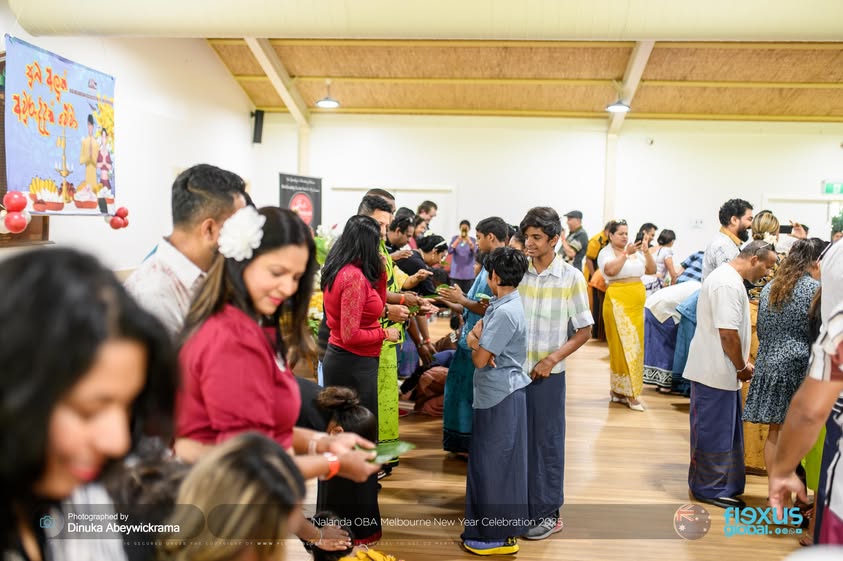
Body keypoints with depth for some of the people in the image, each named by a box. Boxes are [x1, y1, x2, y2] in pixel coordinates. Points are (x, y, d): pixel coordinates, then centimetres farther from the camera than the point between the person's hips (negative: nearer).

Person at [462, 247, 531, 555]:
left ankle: (501, 536, 13)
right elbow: (474, 337, 9)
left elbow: (480, 359, -21)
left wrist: (477, 345, -1)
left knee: (495, 463, 1)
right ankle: (490, 525, 31)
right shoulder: (500, 305, 8)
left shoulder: (505, 313, -22)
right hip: (495, 393, 10)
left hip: (501, 396, -10)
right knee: (488, 460, 18)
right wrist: (476, 340, -13)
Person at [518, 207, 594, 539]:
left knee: (547, 443, 8)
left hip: (547, 374, -3)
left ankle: (548, 513, 22)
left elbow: (584, 331, -3)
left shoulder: (571, 278, -6)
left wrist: (552, 359, -13)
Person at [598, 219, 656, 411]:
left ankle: (619, 389, 19)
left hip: (636, 304, 6)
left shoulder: (636, 251, 11)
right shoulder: (606, 252, -3)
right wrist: (626, 253, -22)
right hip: (618, 302, -6)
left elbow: (652, 270, 7)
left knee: (634, 346, 8)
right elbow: (610, 270, -22)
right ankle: (629, 393, 2)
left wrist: (646, 251, -4)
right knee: (624, 345, -4)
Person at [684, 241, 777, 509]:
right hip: (716, 372, -10)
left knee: (724, 431, 18)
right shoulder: (728, 284, -20)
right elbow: (728, 333, -24)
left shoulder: (729, 278, 14)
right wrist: (742, 367, -11)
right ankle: (710, 489, 13)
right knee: (714, 432, 1)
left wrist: (742, 361, 14)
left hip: (722, 371, 10)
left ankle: (722, 484, 30)